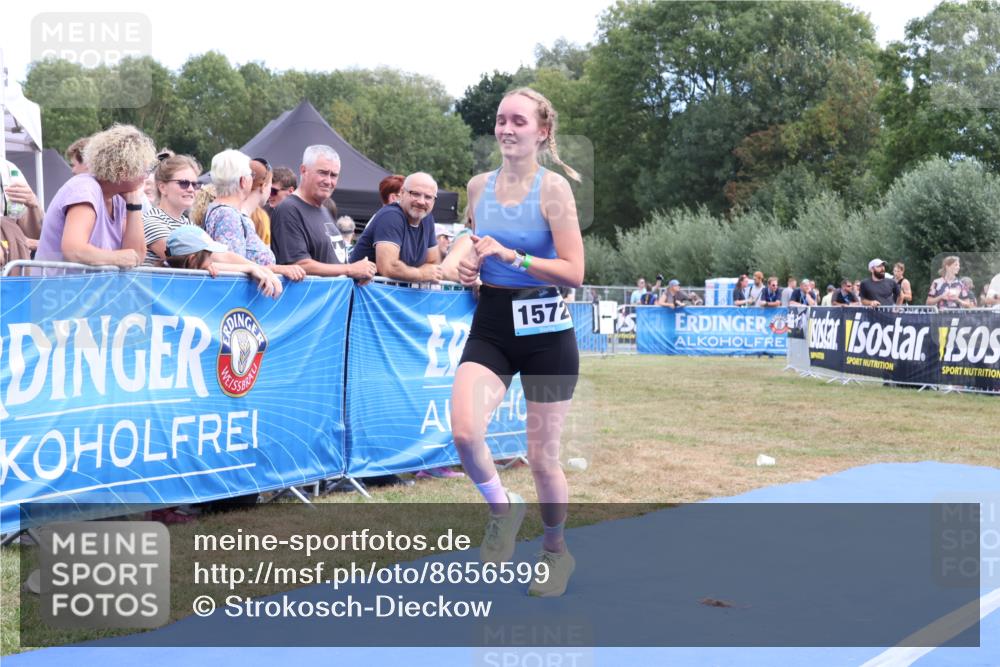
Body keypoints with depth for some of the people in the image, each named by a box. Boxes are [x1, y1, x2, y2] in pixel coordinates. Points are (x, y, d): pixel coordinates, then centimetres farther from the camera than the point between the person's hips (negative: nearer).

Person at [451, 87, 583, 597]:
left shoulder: (553, 188, -10)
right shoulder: (478, 186, 6)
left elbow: (574, 273, -14)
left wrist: (511, 256, -24)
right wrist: (470, 264, 0)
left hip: (544, 329, -4)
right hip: (491, 325, 4)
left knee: (542, 459, 5)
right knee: (464, 431, -20)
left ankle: (556, 551, 32)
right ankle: (502, 509, 10)